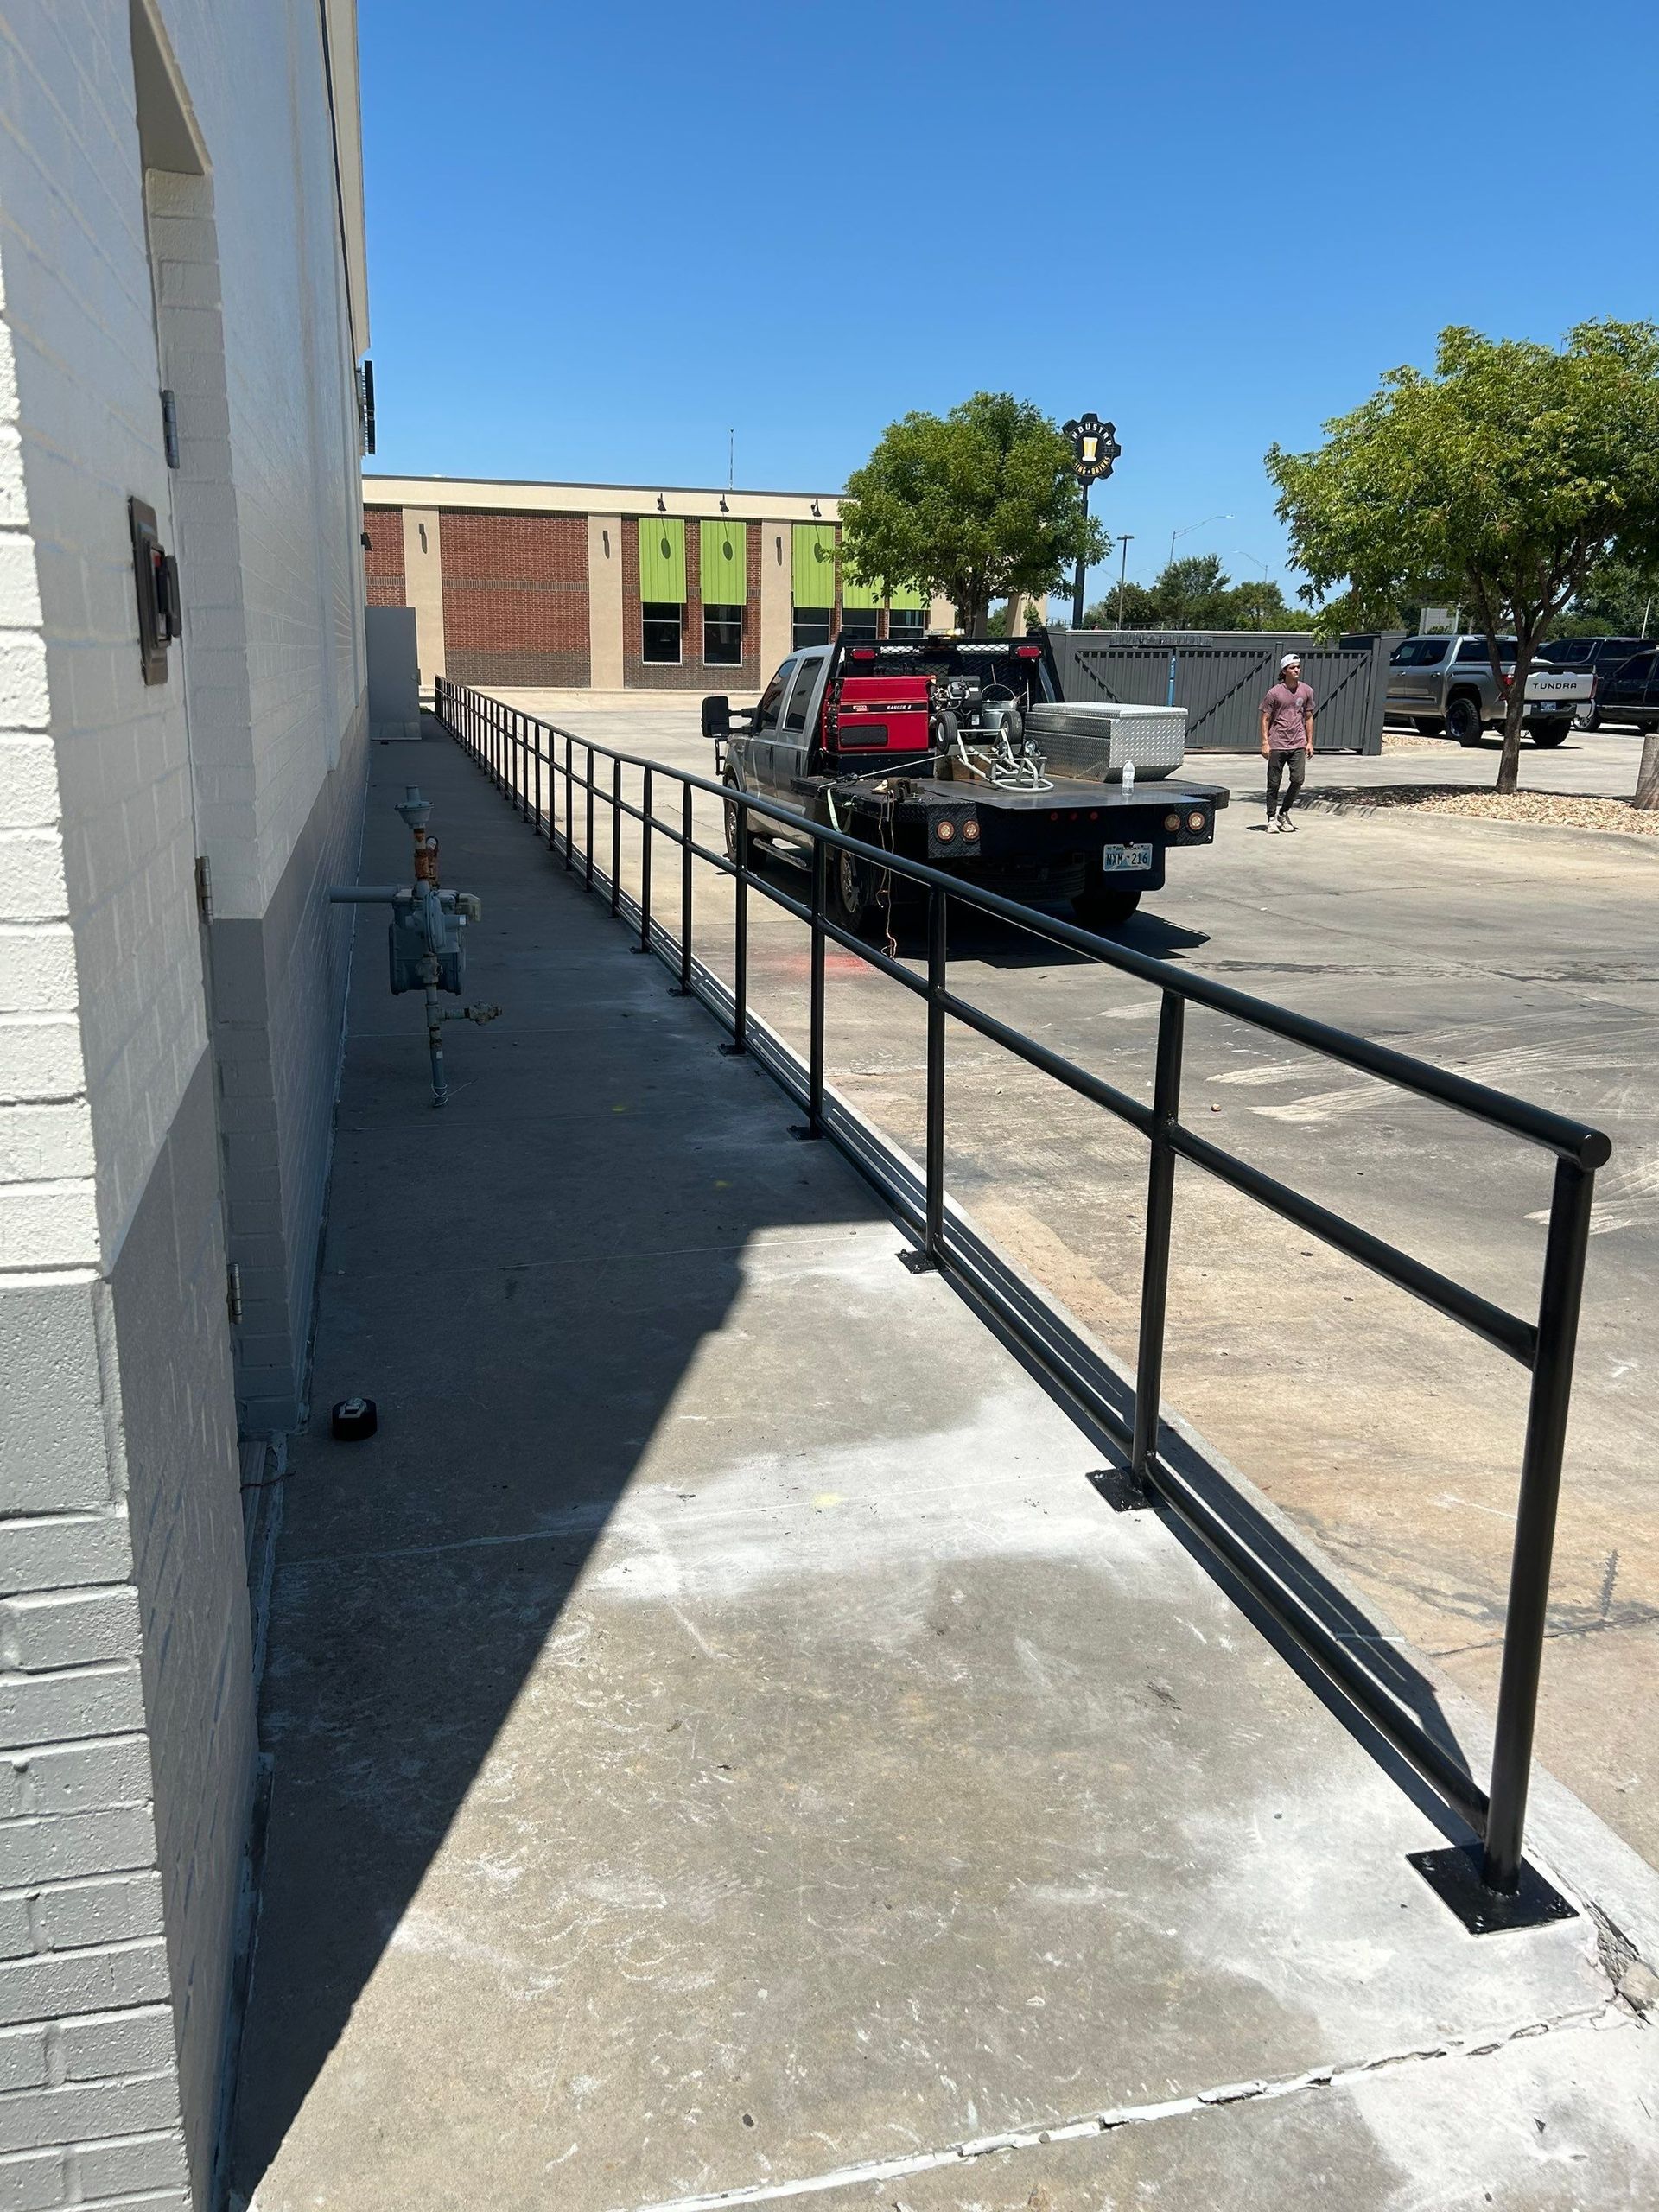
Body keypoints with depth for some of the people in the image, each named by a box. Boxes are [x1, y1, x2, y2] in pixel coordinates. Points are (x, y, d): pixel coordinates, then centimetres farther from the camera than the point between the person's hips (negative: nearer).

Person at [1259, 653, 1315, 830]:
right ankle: (1272, 818, 13)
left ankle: (1284, 813, 11)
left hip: (1298, 745, 2)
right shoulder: (1274, 692, -2)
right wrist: (1265, 743, -8)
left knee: (1298, 779, -8)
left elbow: (1309, 717, 15)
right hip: (1277, 745, -2)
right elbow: (1265, 719, 0)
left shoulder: (1306, 691, 8)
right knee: (1274, 784, 2)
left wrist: (1309, 742, 10)